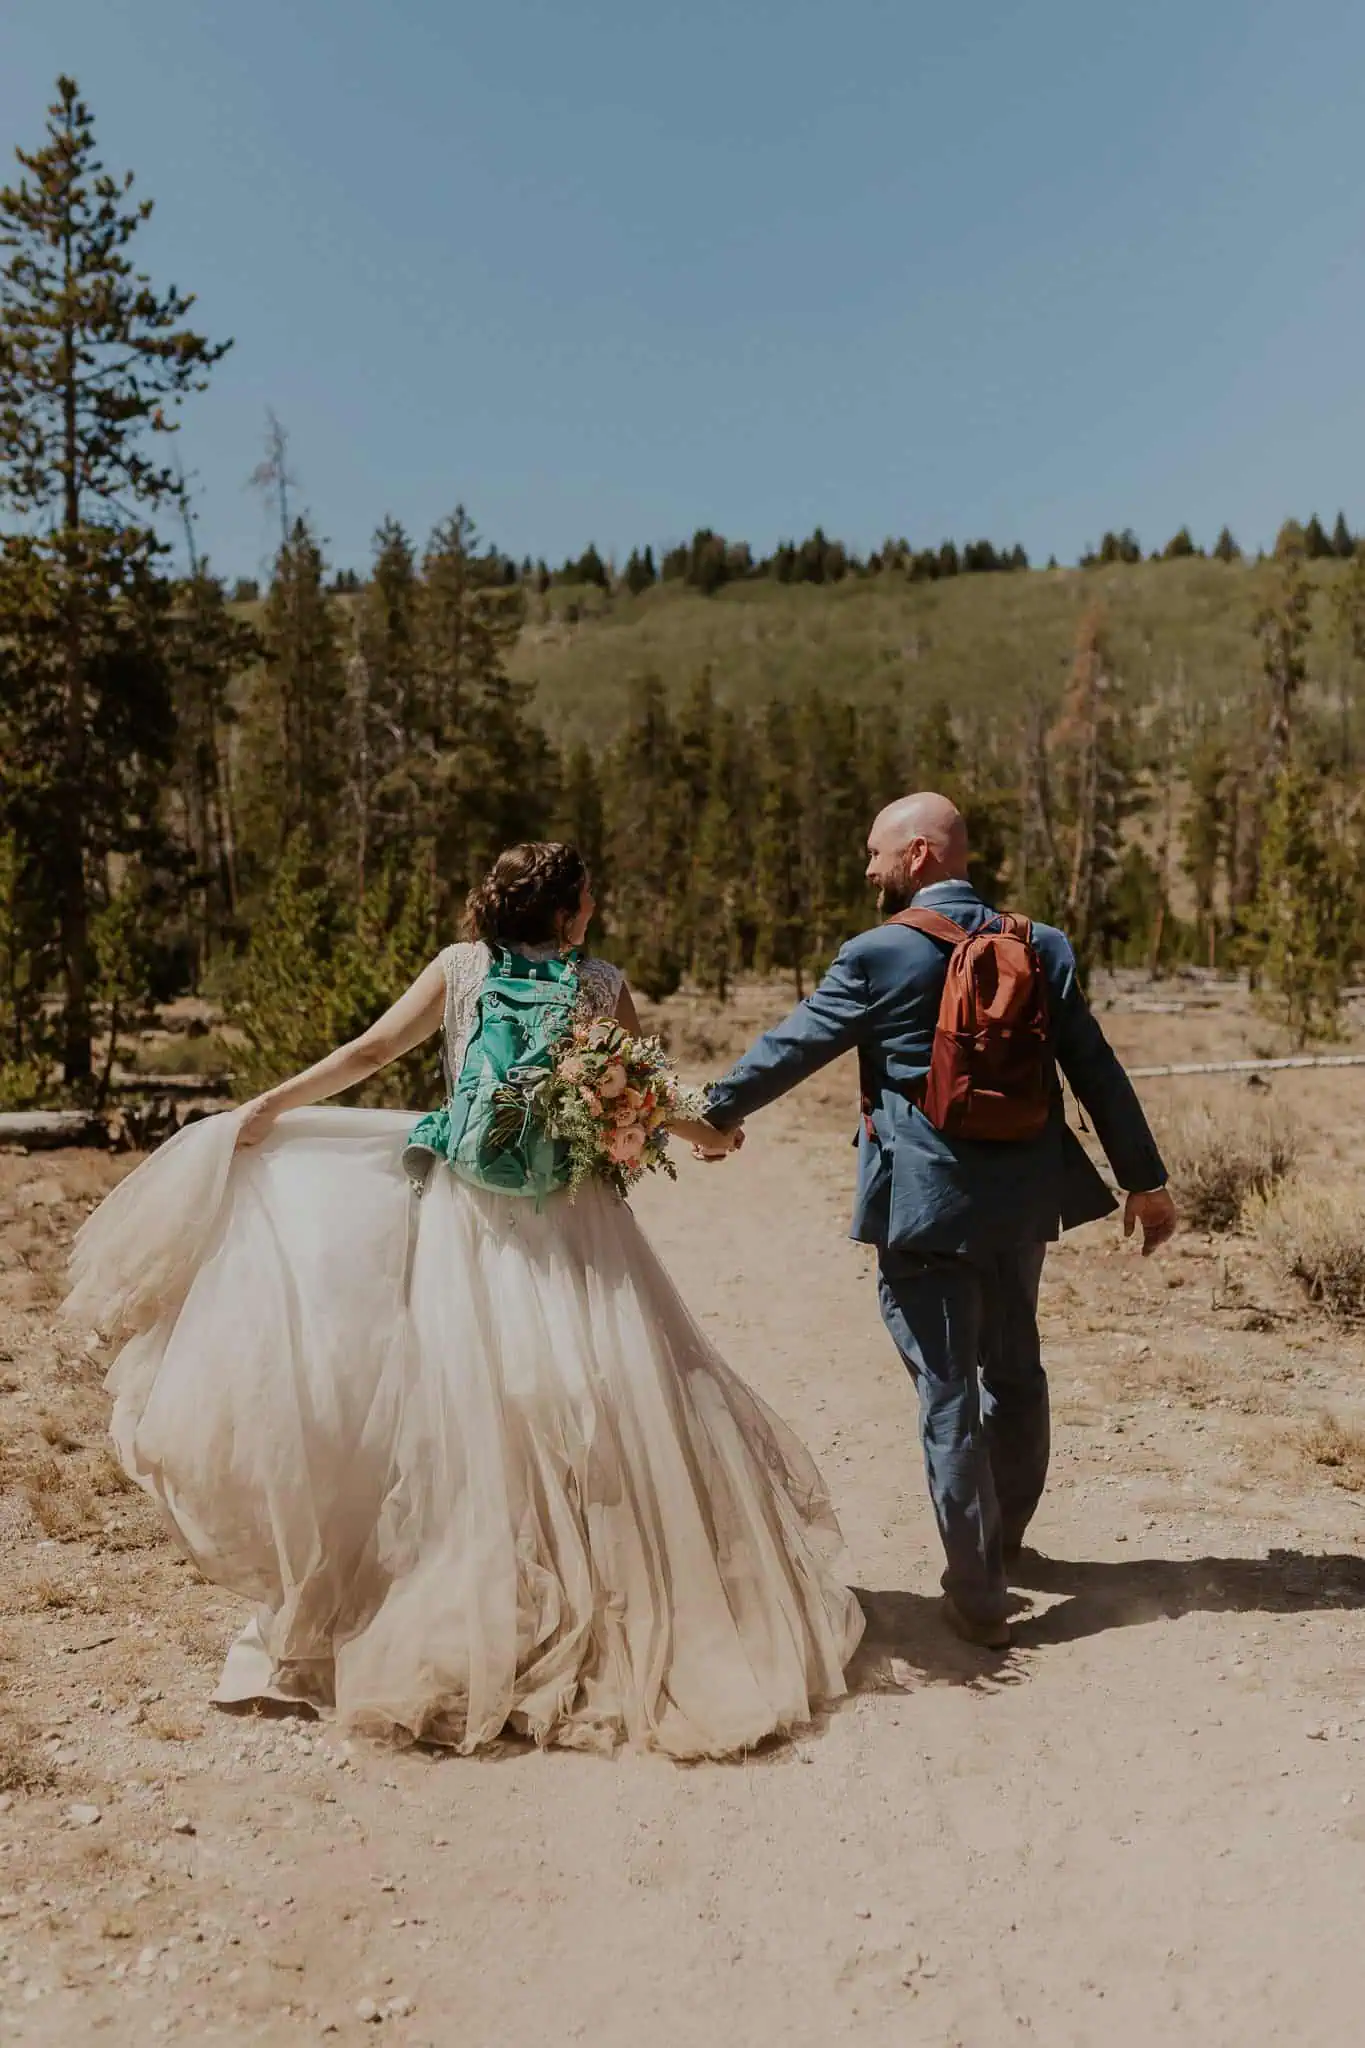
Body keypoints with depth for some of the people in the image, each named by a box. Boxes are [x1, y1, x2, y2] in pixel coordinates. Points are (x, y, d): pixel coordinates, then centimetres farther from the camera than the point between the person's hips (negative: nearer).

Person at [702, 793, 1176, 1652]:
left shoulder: (879, 955, -11)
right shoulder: (1043, 947, 3)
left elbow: (791, 1045, -3)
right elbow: (1099, 1072, 4)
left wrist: (718, 1107, 12)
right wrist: (1145, 1179, 11)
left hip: (926, 1206, -5)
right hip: (1020, 1199, 6)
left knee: (948, 1392, 3)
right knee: (1015, 1370, 22)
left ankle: (978, 1595, 10)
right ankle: (1004, 1541, 42)